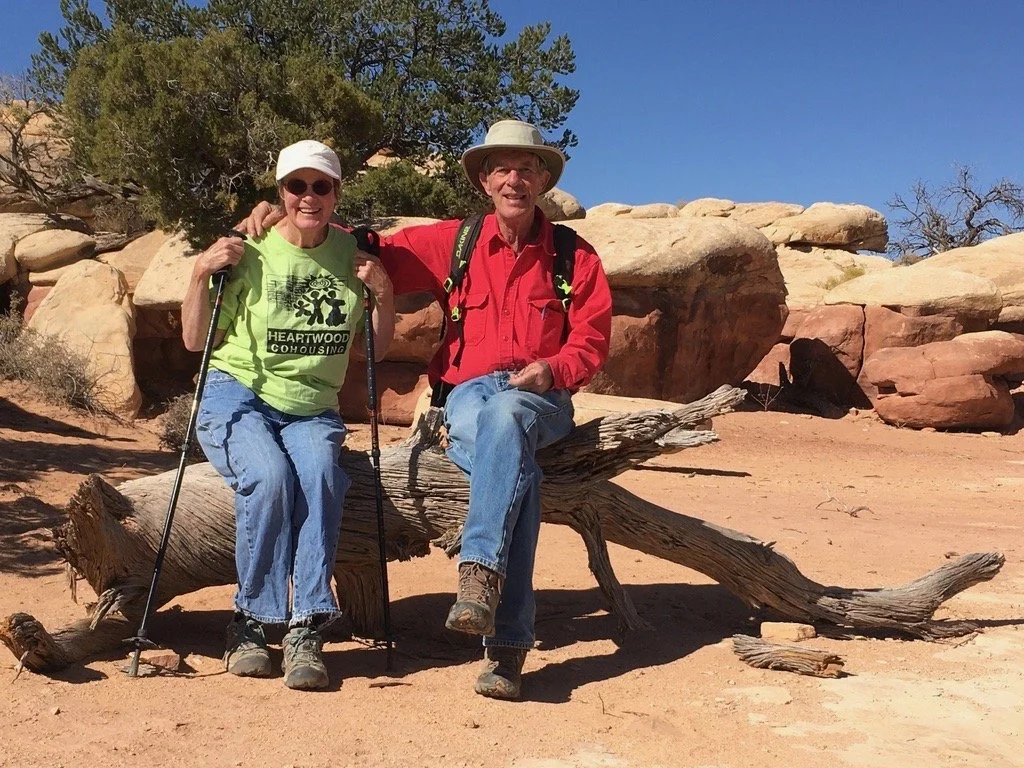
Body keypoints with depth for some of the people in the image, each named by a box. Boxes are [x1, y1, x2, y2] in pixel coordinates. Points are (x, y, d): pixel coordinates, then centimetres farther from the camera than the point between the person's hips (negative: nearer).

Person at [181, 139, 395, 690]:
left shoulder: (351, 253, 5)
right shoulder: (250, 252, -3)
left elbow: (377, 348, 12)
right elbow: (195, 341, 1)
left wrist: (384, 293, -4)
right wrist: (201, 274, -12)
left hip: (311, 410, 2)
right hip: (237, 397, -2)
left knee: (321, 475, -31)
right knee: (270, 476, -32)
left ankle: (306, 629, -28)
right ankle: (250, 621, -17)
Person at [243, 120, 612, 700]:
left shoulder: (575, 256, 9)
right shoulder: (452, 244, 10)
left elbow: (592, 342, 6)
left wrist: (551, 370, -16)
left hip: (541, 402, 0)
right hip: (467, 396, 0)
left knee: (504, 418, -39)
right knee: (517, 465, -35)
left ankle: (481, 573, -48)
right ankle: (507, 642, -38)